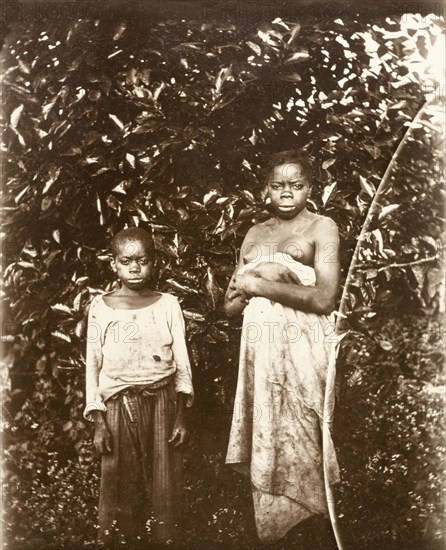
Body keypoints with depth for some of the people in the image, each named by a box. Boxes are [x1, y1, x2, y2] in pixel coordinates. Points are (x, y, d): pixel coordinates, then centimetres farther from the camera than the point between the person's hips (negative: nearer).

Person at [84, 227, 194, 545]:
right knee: (122, 487, 10)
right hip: (120, 406, 0)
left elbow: (181, 362, 2)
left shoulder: (167, 304, 0)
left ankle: (164, 540, 29)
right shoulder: (101, 307, -1)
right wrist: (99, 423, -2)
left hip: (163, 402, 1)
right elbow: (93, 366, 1)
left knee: (164, 486, 10)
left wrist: (180, 416, -1)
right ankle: (122, 539, 31)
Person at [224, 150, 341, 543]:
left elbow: (324, 298, -14)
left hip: (303, 349, -5)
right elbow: (232, 306, 11)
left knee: (299, 441, 2)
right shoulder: (255, 234, 15)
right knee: (265, 441, 10)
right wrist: (266, 278, -8)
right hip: (260, 348, 5)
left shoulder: (322, 228, 0)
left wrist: (258, 284, -10)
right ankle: (270, 530, 26)